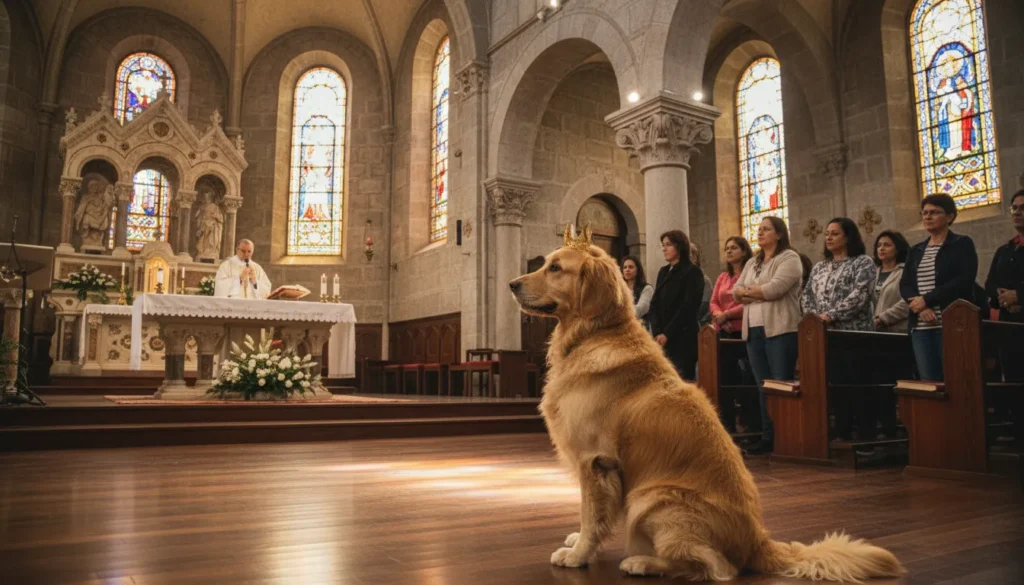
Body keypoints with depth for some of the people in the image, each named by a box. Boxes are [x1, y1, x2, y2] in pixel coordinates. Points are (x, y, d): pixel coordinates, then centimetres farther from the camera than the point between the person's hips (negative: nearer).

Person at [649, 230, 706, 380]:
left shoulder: (693, 272, -3)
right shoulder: (663, 272, 16)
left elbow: (688, 307, -11)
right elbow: (654, 304, 9)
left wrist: (667, 334, -13)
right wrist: (657, 333, -6)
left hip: (683, 337, -6)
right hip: (662, 338, 6)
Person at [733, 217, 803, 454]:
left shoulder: (789, 258, -3)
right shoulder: (752, 263, 20)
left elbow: (775, 288, -17)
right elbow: (736, 292, 12)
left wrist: (749, 291, -1)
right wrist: (759, 292, -7)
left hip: (780, 330, -7)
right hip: (753, 331, 7)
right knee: (763, 386, 9)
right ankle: (767, 436, 13)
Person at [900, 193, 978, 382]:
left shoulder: (963, 244, 3)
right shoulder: (915, 251, 18)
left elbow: (964, 281, -10)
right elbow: (904, 285, 8)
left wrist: (926, 299, -13)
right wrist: (921, 308, -11)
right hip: (920, 327, 5)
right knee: (928, 382, 3)